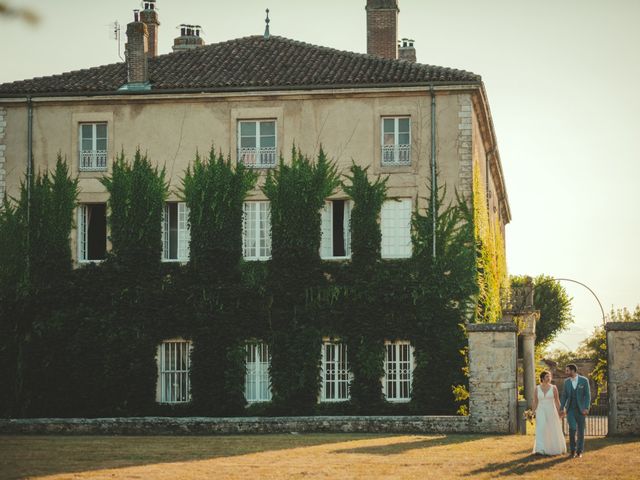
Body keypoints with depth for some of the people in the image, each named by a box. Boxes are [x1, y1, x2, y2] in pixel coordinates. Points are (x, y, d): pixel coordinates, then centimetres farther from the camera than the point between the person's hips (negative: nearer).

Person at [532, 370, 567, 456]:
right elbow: (535, 402, 6)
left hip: (551, 412, 0)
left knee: (553, 431, 7)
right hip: (541, 412, 0)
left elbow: (557, 401, 1)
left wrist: (559, 413, -2)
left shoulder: (553, 388, -1)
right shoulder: (537, 388, 2)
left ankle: (555, 449, 23)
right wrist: (533, 413, 3)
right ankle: (541, 449, -10)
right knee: (541, 431, -9)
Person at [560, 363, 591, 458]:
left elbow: (587, 395, -6)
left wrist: (586, 408, -15)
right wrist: (561, 409, 1)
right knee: (572, 428, -15)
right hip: (570, 409, 1)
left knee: (580, 430, 3)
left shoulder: (584, 380, -6)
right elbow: (564, 396, 8)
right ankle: (572, 450, -4)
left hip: (580, 409, -1)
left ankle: (579, 451, 15)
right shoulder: (567, 381, 4)